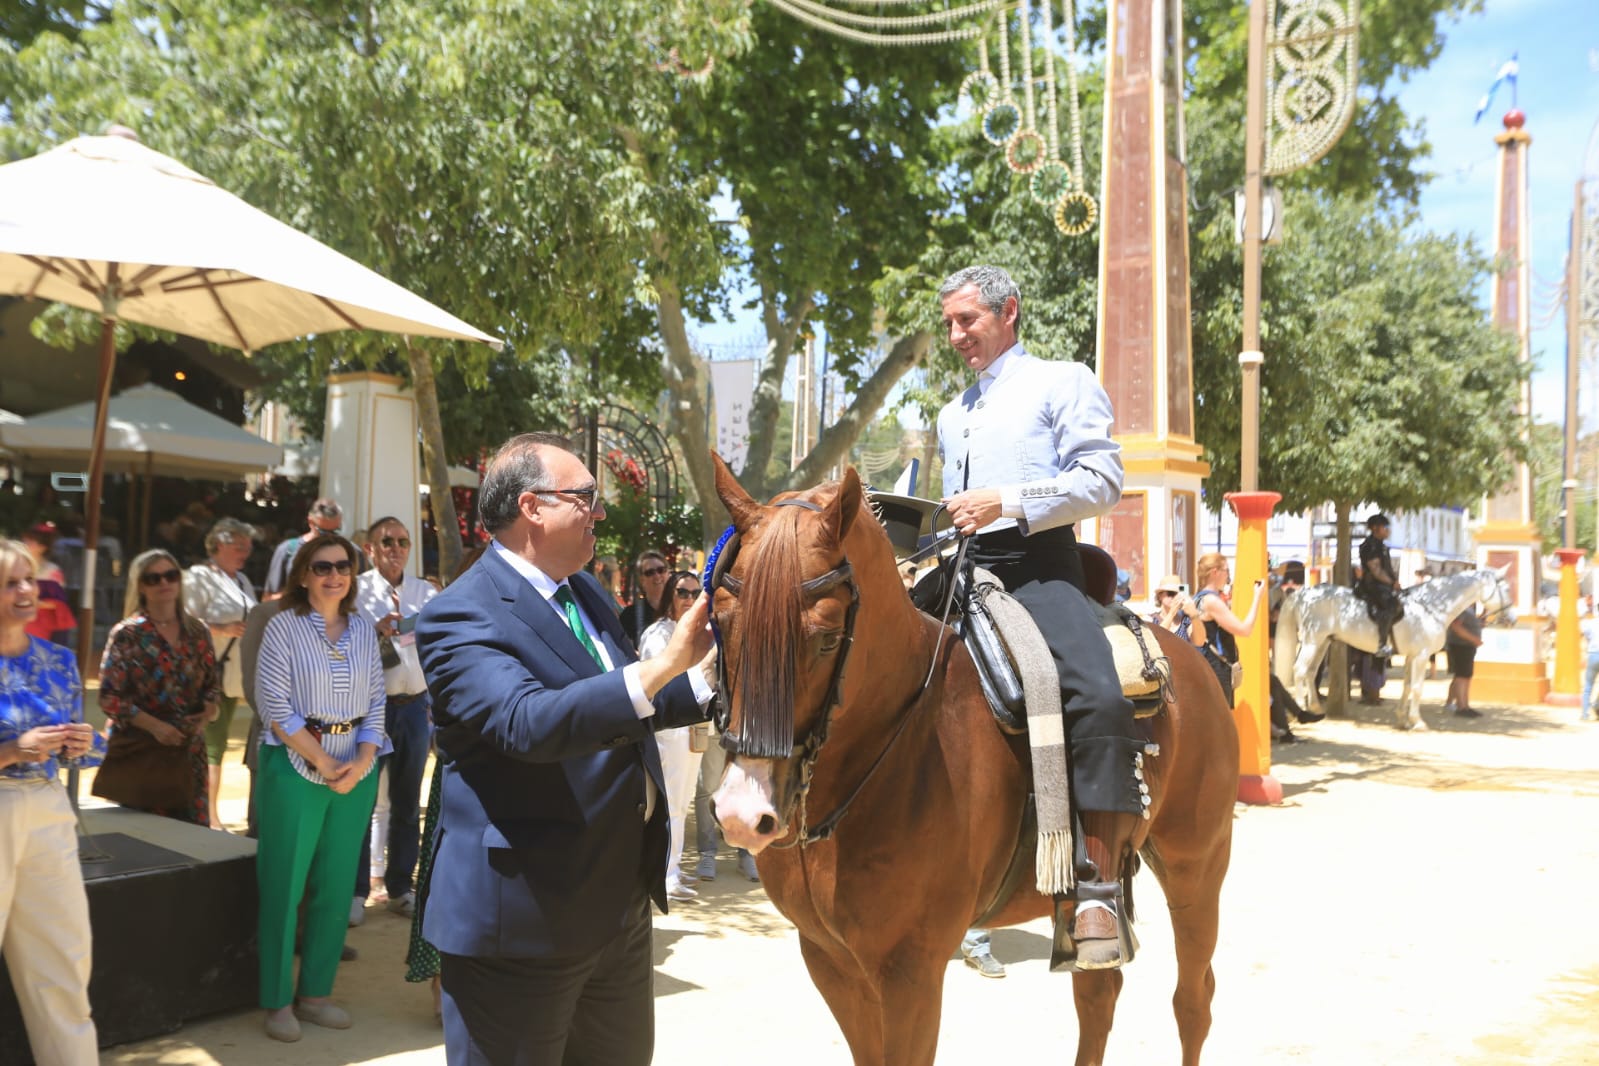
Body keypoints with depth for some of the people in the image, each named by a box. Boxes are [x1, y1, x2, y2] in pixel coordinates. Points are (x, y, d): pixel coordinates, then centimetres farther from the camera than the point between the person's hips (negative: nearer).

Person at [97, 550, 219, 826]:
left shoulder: (197, 632, 8)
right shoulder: (127, 634, -3)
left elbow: (213, 684, 15)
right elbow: (109, 697, -7)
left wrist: (206, 714, -6)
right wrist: (154, 726, -17)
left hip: (189, 746, 4)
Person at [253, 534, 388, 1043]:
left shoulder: (364, 631, 8)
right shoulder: (284, 627, -4)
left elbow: (375, 705, 7)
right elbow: (274, 706, -11)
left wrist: (361, 762, -8)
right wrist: (322, 762, -13)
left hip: (356, 771, 4)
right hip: (295, 767, -4)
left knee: (336, 888, 9)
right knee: (283, 886, 2)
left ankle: (315, 992, 22)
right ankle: (278, 1000, 14)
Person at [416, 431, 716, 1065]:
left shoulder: (585, 592, 9)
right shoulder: (461, 617, -18)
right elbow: (528, 722, -35)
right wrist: (663, 666, -39)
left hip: (623, 902, 9)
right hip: (522, 916, -8)